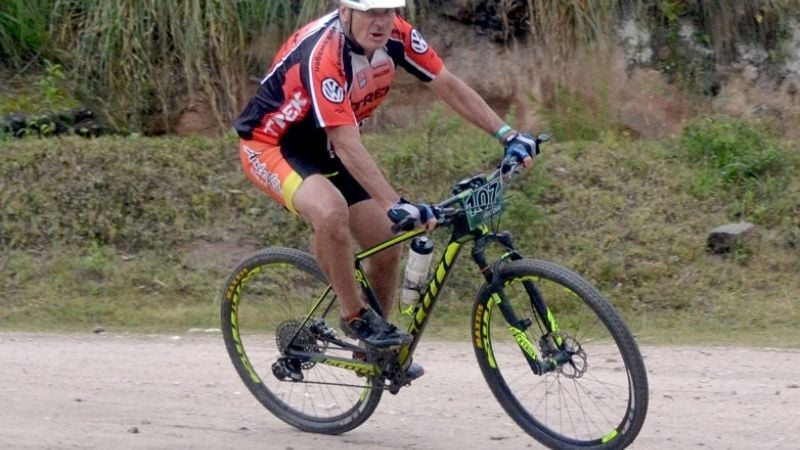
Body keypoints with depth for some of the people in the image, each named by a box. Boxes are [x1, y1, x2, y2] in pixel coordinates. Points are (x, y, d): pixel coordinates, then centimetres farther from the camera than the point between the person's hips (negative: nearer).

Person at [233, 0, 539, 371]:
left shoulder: (395, 36, -15)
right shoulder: (322, 53, -36)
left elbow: (448, 86, -6)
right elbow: (347, 144, -39)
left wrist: (509, 136, -14)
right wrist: (396, 206, -46)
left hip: (319, 149, 8)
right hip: (270, 145, -8)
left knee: (387, 247, 2)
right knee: (330, 210, -36)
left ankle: (374, 350, 22)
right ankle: (355, 317, -16)